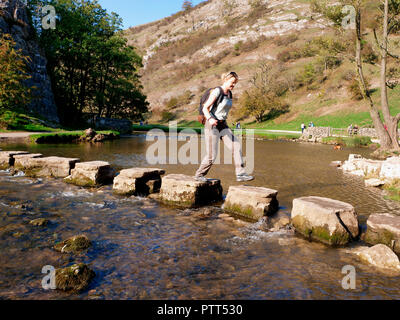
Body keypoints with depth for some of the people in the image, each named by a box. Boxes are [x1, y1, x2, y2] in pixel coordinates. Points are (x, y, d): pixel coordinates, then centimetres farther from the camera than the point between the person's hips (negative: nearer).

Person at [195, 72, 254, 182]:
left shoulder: (229, 94, 12)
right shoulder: (217, 91, -12)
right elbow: (205, 108, -15)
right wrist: (210, 119, -32)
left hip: (223, 125, 7)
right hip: (212, 125, -7)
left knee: (236, 146, -9)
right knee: (212, 155, -6)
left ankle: (240, 174, -9)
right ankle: (199, 175, 16)